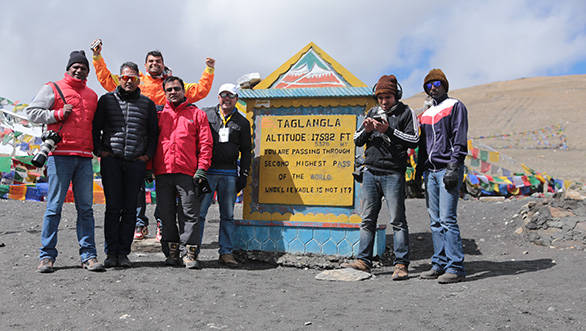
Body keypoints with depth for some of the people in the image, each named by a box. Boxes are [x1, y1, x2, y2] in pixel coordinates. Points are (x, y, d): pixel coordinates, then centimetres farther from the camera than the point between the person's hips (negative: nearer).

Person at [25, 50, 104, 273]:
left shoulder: (92, 95, 21)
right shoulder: (53, 89, 8)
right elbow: (31, 111, 3)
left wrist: (98, 147, 15)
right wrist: (58, 114, -7)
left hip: (84, 157, 4)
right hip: (60, 154, -4)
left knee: (85, 208, 2)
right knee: (54, 206, -3)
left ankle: (89, 255, 4)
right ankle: (47, 256, 5)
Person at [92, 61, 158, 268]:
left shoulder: (147, 104, 12)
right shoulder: (107, 100, 10)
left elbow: (153, 132, 16)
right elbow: (95, 127, 12)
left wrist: (148, 154, 5)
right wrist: (99, 150, 1)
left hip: (136, 162, 1)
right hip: (111, 160, -1)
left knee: (130, 208, 2)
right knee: (113, 207, -3)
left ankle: (123, 253, 8)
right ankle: (111, 253, 4)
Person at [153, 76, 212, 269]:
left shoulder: (197, 114, 10)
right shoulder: (159, 115, 17)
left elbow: (205, 143, 3)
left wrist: (201, 169, -7)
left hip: (187, 173, -3)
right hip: (162, 173, 3)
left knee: (190, 214, -5)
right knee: (166, 215, 6)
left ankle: (189, 254, 0)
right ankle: (172, 253, 15)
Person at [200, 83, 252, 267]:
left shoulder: (242, 122, 12)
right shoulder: (206, 114, 8)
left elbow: (246, 151, 14)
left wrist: (243, 176, 6)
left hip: (230, 174, 2)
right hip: (206, 171, -1)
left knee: (228, 215, 5)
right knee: (199, 212, -5)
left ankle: (226, 252, 11)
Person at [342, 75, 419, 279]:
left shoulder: (406, 113, 3)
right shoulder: (372, 112, 17)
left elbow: (414, 140, -7)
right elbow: (357, 140, 18)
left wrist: (389, 130, -15)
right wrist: (366, 130, -3)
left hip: (393, 174, -5)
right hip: (370, 172, 5)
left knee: (397, 220, -3)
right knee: (368, 220, 6)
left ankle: (401, 264, 1)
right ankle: (364, 261, 12)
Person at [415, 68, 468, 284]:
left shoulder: (455, 106, 1)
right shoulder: (426, 114, 21)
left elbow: (459, 139, -8)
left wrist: (454, 167, -16)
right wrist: (419, 171, 18)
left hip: (448, 169, -7)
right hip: (431, 171, 7)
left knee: (447, 219, -12)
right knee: (435, 220, 7)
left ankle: (456, 267, -7)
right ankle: (440, 264, 13)